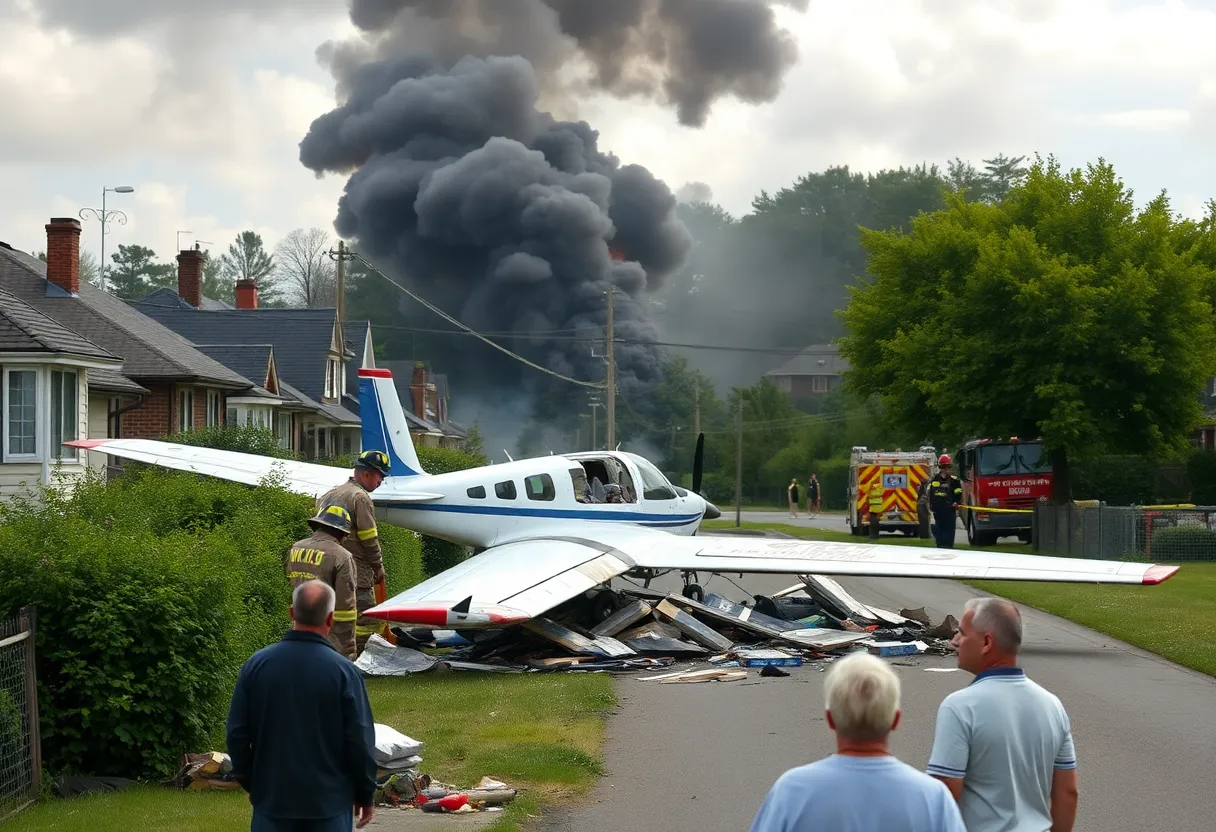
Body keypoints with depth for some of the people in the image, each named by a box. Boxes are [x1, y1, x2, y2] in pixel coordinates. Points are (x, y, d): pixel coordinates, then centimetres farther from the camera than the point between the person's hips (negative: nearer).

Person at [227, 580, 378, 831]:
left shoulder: (256, 665, -3)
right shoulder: (343, 672, -12)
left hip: (272, 799, 2)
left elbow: (237, 734, 2)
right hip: (329, 802, -2)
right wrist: (366, 795, 5)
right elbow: (360, 741, -9)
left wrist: (250, 782, 16)